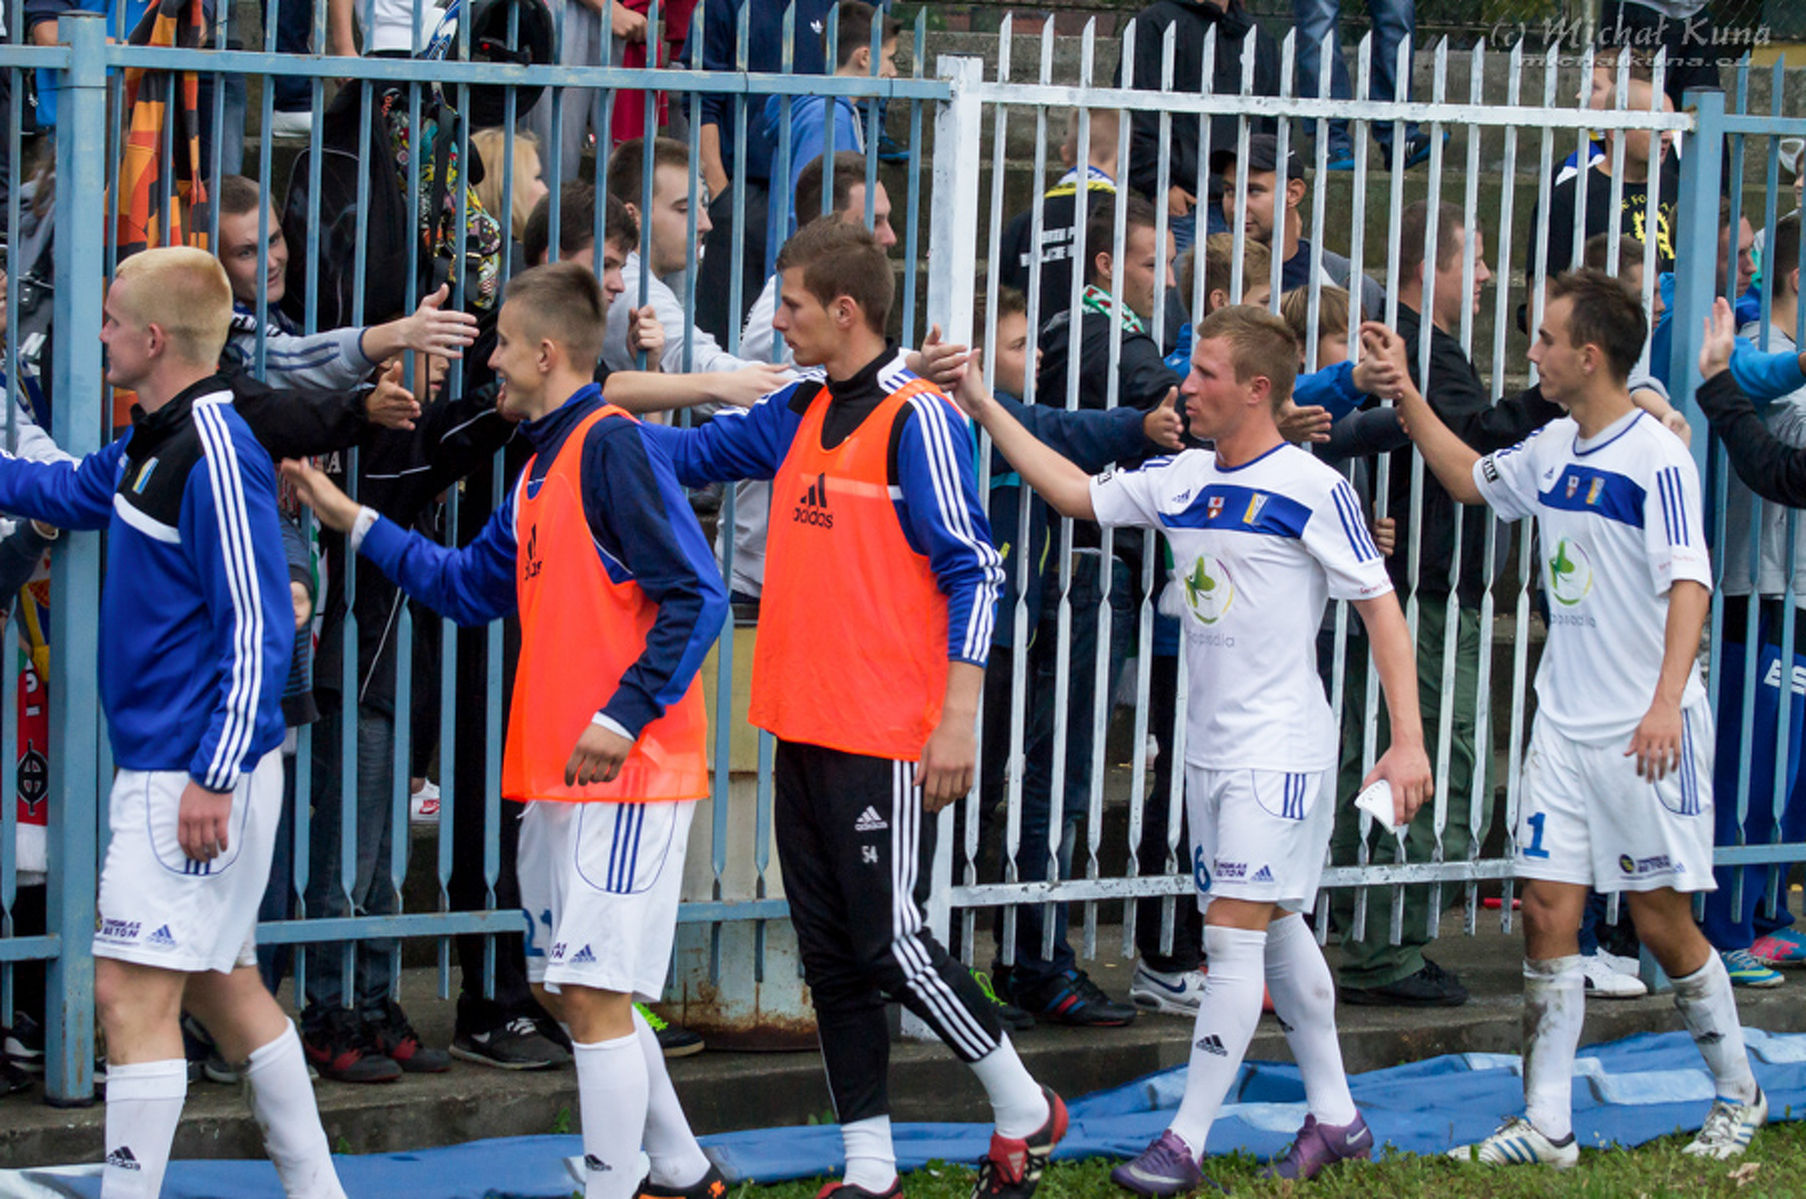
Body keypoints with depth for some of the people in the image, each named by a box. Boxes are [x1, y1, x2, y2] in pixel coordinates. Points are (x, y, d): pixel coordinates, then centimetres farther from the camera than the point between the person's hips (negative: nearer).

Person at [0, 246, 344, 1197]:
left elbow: (256, 628, -21)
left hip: (198, 778, -10)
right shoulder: (149, 445, 10)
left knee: (131, 995, -10)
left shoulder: (215, 456, -18)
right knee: (221, 988, 16)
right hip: (164, 766, 10)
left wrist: (214, 779, -23)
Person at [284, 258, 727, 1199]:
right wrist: (355, 522, 23)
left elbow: (694, 596, -18)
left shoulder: (610, 445, -12)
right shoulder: (542, 468, 17)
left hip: (625, 771, -10)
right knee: (560, 987, 15)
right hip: (555, 773, 10)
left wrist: (623, 715, -22)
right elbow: (470, 587, 25)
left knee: (595, 991, -9)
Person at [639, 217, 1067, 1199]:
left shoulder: (916, 417, -12)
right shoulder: (799, 413, 11)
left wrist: (958, 722, -17)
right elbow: (694, 451, 21)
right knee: (829, 954, 9)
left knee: (890, 944, -5)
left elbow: (972, 572, -13)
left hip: (888, 738, -8)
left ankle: (1024, 1112, 15)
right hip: (805, 728, 8)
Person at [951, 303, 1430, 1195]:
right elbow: (1077, 494, 17)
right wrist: (985, 410, 11)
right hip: (1210, 747, 7)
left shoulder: (1312, 490, -12)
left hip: (1279, 753, -7)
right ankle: (1335, 1118, 24)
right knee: (1277, 933, 13)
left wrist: (1408, 740, -16)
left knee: (1234, 935, -9)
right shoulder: (1181, 480, 7)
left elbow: (1381, 608, -11)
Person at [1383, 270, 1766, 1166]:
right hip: (1564, 724, 7)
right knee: (1548, 913, 1)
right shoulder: (1553, 450, 9)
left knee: (1663, 923, 1)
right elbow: (1469, 479, 29)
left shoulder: (1656, 458, -14)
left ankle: (1738, 1097, 21)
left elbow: (1688, 584, -23)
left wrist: (1667, 701, -34)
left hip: (1646, 734, -7)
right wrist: (1404, 391, 23)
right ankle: (1546, 1126, 3)